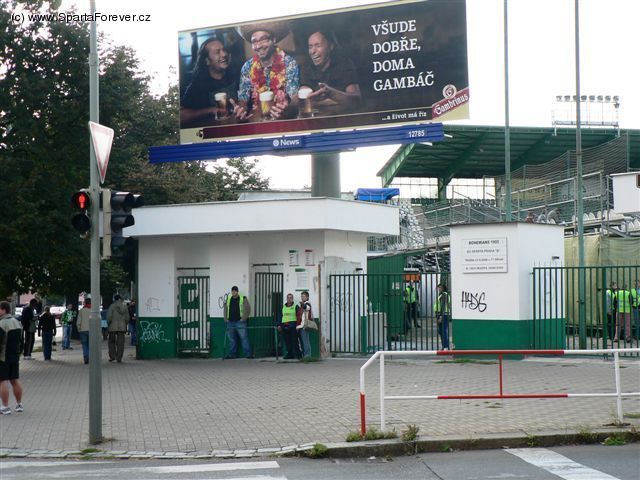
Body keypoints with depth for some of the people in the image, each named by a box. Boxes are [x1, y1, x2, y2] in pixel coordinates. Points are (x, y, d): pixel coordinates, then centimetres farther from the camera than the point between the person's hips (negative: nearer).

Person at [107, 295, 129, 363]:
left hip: (113, 327, -3)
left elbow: (109, 316, -11)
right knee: (120, 343, 2)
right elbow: (127, 318, 8)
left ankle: (112, 356, 7)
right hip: (122, 327, 3)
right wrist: (125, 325, 20)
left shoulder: (112, 306, -6)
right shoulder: (125, 307, 7)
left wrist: (108, 324, 3)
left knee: (111, 342, 12)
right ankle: (119, 358, -1)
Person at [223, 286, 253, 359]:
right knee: (231, 339, 9)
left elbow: (248, 309, -4)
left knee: (244, 338, -9)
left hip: (240, 322, -5)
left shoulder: (243, 299, -1)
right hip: (230, 322, 5)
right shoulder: (228, 299, 13)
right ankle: (232, 354, 15)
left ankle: (248, 354, -9)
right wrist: (226, 318, 10)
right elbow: (225, 309, 21)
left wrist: (244, 318, -11)